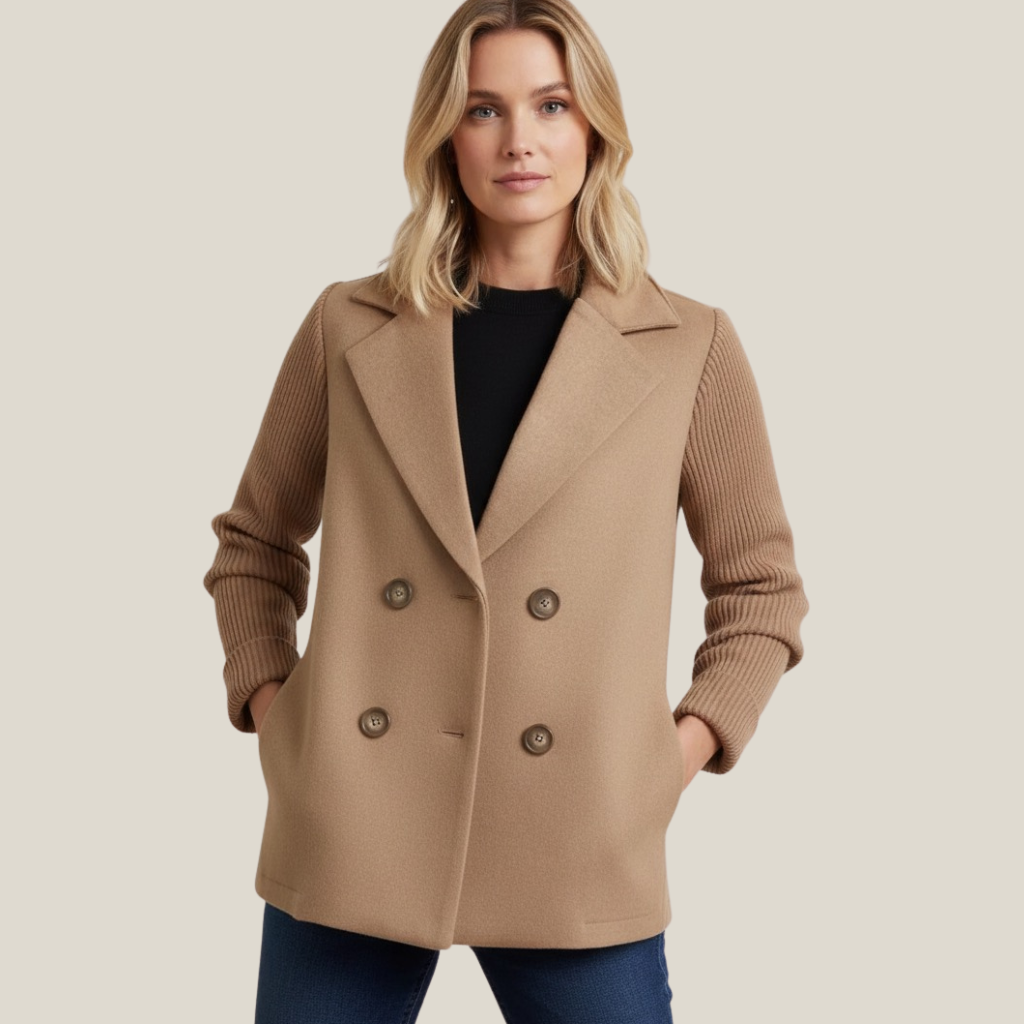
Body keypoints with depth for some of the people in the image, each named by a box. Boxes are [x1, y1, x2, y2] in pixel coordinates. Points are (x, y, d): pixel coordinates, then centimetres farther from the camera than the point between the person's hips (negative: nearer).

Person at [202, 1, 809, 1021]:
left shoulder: (690, 348, 2)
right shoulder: (350, 327, 5)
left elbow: (760, 588, 11)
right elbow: (253, 544, 17)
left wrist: (690, 741, -1)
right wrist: (267, 697, 4)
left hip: (575, 858, 0)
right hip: (351, 840, 1)